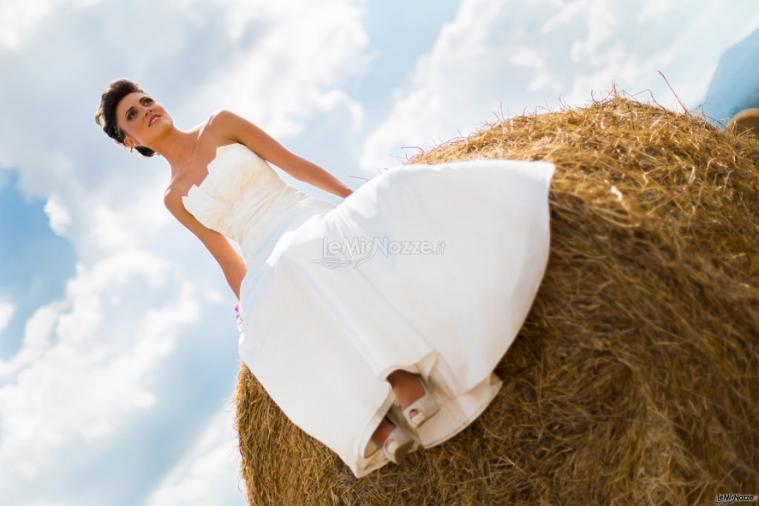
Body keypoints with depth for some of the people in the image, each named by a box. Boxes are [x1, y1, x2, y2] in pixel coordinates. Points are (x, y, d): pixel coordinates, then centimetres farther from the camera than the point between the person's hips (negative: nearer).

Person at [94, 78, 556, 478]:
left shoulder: (220, 124, 12)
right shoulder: (174, 199, 16)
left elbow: (294, 163, 7)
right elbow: (226, 256, 16)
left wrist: (357, 198, 0)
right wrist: (249, 304, 5)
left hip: (314, 220, 0)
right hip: (273, 268, 0)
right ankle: (378, 425, -45)